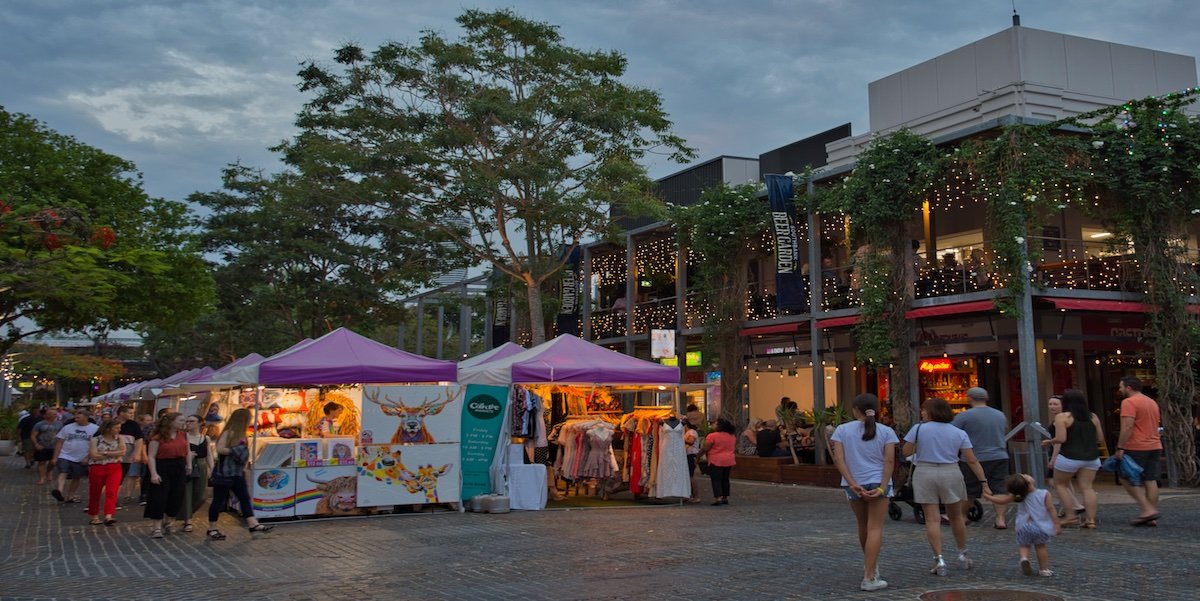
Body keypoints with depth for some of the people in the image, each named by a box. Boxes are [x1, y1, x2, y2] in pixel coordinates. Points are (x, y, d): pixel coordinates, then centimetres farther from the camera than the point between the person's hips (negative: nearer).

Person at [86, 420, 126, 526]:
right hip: (97, 468, -1)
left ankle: (108, 517, -22)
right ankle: (95, 517, 25)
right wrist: (114, 455, -10)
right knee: (95, 494, 10)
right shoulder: (95, 440, -5)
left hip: (114, 469, 1)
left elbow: (122, 452, -10)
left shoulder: (119, 439, 4)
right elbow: (94, 456, -15)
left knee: (111, 492, -14)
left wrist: (105, 453, -14)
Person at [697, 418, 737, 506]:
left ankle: (718, 498, -13)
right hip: (729, 461, 6)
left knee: (716, 480, -4)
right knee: (725, 480, 14)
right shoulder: (732, 436, 6)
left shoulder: (712, 436, -14)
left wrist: (698, 457, -2)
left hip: (716, 461, -6)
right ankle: (725, 498, 16)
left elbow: (704, 449, -12)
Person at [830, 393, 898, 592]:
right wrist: (882, 488, -12)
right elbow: (890, 461, -9)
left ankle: (870, 565, 41)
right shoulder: (886, 431, 1)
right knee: (875, 529, -2)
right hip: (878, 482, -2)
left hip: (853, 484, 2)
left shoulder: (842, 430, 2)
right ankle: (869, 577, -9)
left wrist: (853, 484, -11)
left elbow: (838, 459, -7)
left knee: (863, 526, 20)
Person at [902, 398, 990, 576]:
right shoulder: (959, 433, 4)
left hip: (925, 474, -2)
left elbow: (907, 451, 1)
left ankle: (939, 559, -5)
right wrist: (984, 483, 1)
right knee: (956, 516, 18)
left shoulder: (919, 429, -2)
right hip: (951, 474, 2)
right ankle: (962, 555, 30)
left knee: (932, 518, 1)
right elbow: (972, 461, 0)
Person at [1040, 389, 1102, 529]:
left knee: (1060, 484, 12)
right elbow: (1100, 438, 10)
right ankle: (1091, 520, 1)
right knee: (1087, 487, 7)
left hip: (1069, 457, -5)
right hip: (1091, 457, 5)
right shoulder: (1093, 417, 6)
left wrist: (1048, 442, 2)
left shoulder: (1062, 417, -9)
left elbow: (1061, 439, -16)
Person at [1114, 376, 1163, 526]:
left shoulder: (1129, 402, -11)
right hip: (1155, 447, 8)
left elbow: (1127, 427, -19)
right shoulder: (1152, 402, 17)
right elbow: (1155, 425, 23)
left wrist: (1120, 448, -18)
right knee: (1150, 481, 6)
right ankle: (1152, 518, 5)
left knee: (1128, 479, 0)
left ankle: (1148, 510, -11)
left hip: (1136, 448, -8)